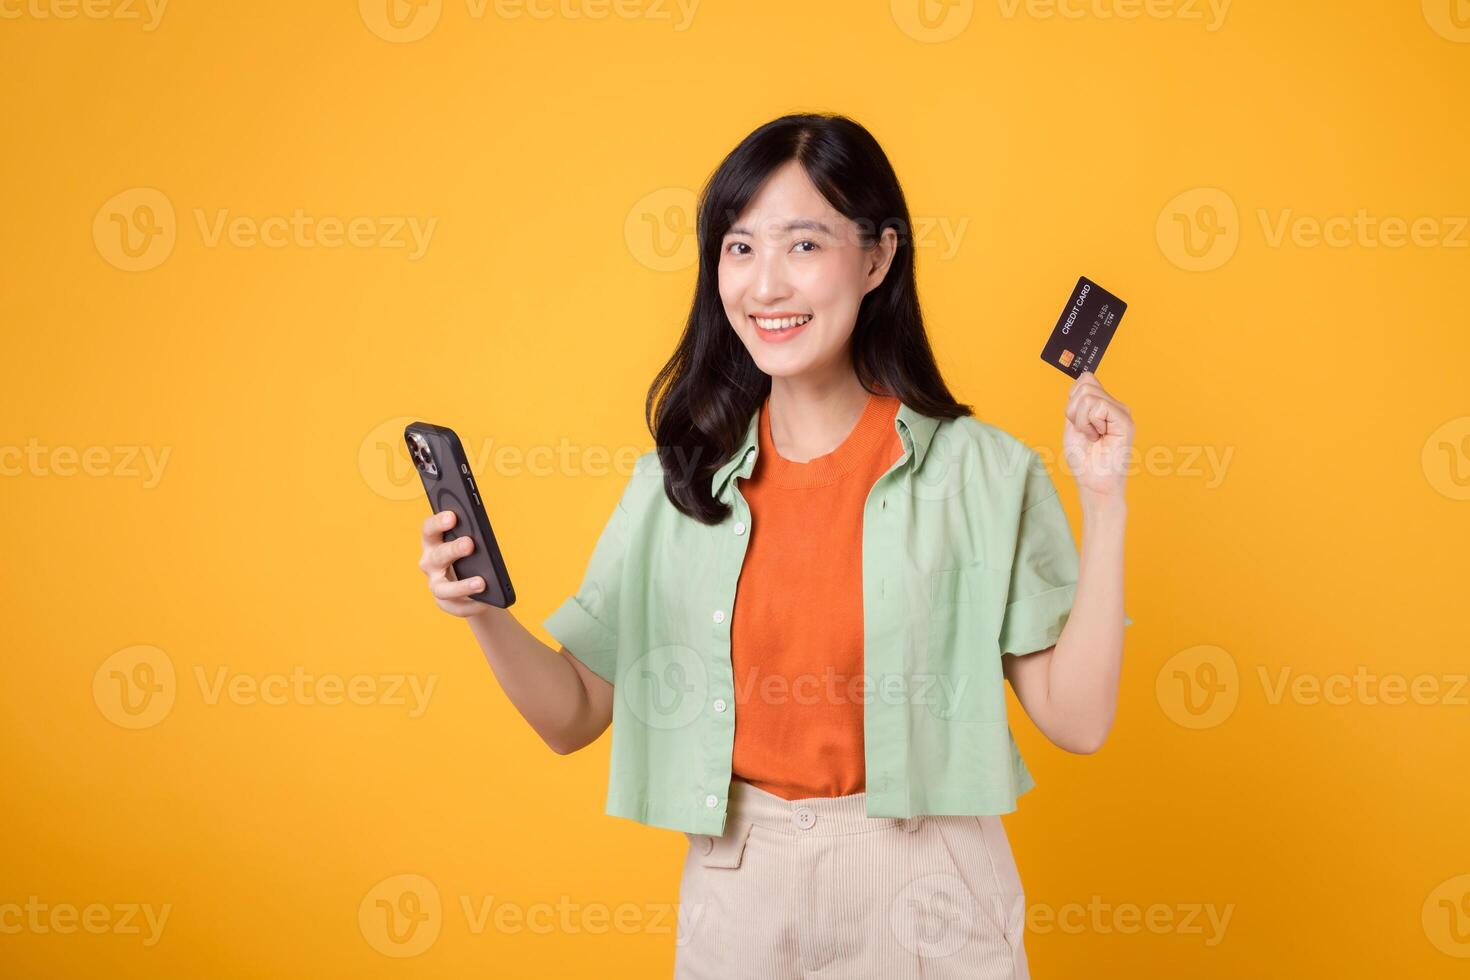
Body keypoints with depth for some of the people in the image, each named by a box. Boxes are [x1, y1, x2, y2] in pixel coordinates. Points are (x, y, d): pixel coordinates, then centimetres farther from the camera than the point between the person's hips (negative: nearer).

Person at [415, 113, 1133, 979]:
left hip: (926, 900, -2)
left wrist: (1104, 503, -15)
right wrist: (485, 610, -15)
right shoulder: (679, 482, -1)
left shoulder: (983, 474, -8)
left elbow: (1077, 719, -9)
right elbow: (576, 715, 2)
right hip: (737, 887, 2)